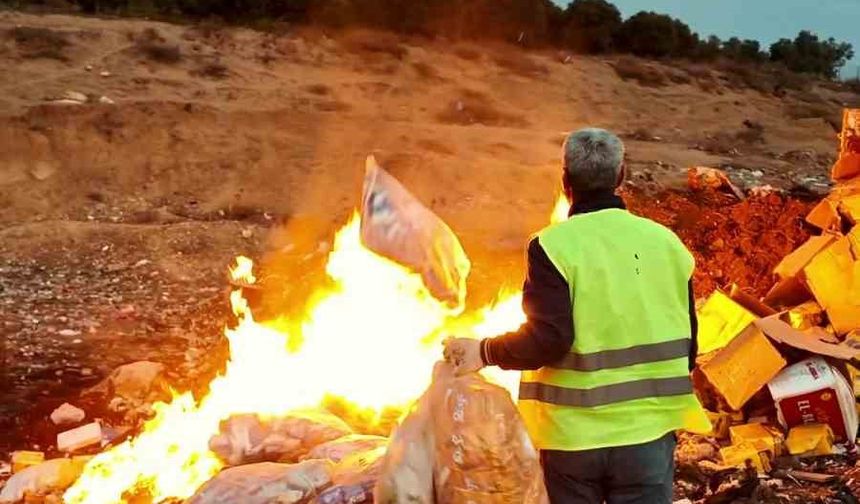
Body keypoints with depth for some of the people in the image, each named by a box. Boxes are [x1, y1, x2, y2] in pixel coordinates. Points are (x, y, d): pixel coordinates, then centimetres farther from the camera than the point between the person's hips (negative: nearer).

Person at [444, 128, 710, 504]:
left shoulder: (553, 246, -11)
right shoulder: (666, 242, 2)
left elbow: (548, 340, -18)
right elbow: (686, 345, 6)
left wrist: (485, 351, -3)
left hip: (573, 435, -2)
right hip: (647, 431, 2)